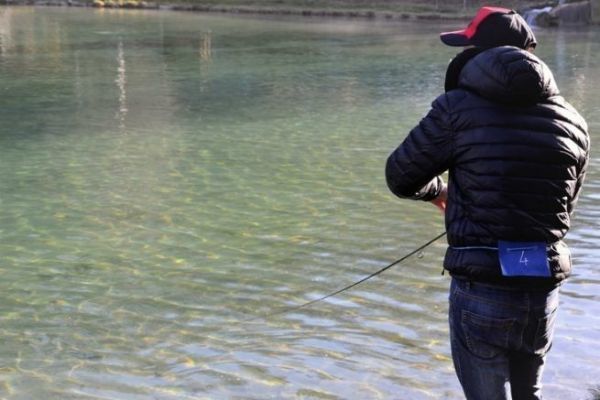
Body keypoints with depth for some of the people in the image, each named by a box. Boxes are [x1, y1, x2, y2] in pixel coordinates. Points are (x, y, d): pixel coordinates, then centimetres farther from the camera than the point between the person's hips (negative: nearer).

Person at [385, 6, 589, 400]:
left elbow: (400, 177, -1)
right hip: (544, 289, 5)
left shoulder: (459, 107, -9)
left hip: (482, 289, -4)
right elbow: (564, 210, 13)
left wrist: (438, 190, 20)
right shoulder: (573, 123, 4)